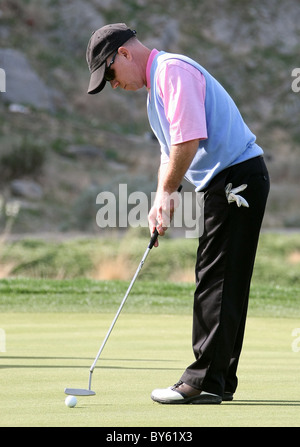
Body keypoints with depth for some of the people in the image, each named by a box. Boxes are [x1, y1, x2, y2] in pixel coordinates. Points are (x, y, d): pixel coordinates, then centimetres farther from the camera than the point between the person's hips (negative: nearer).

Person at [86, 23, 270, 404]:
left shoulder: (173, 70, -13)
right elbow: (172, 150, 25)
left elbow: (190, 138, -22)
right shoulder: (157, 86, 22)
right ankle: (221, 380, 14)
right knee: (223, 286, 11)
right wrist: (161, 199, 9)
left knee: (216, 283, -10)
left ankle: (204, 380, -10)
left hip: (237, 179, -11)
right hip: (225, 185, 11)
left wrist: (166, 194, -12)